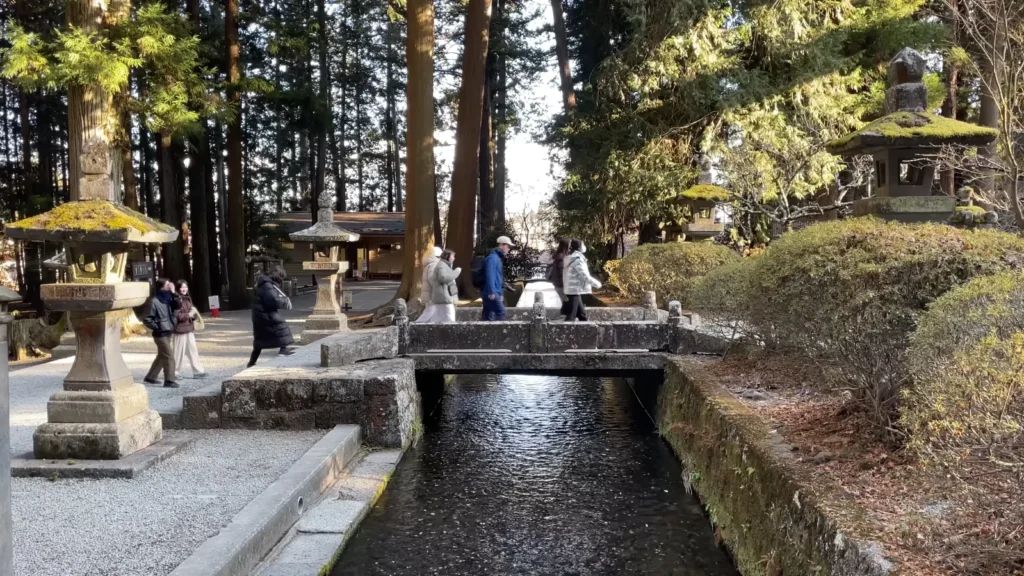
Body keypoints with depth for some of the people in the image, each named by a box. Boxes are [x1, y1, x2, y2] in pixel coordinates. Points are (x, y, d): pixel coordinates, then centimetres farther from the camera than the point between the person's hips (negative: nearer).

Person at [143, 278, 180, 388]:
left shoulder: (167, 300, 8)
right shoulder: (154, 302, -14)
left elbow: (178, 305, -3)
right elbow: (146, 319, -14)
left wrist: (173, 293, -8)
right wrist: (157, 327, -12)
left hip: (167, 333, 8)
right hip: (160, 334, -8)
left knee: (161, 356, 17)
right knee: (169, 356, -10)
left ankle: (150, 377, 29)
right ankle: (169, 381, -6)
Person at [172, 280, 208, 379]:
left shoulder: (188, 299, 14)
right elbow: (176, 316, -19)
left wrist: (194, 313, -1)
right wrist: (188, 315, -19)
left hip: (189, 329, 8)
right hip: (180, 330, -8)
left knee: (193, 350, 7)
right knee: (179, 352, 0)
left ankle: (198, 371, 9)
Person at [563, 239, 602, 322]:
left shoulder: (573, 258, 14)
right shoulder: (577, 259, -15)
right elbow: (585, 276, -17)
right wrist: (597, 284, -5)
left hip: (573, 290, 10)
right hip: (575, 290, -10)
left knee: (582, 314, 13)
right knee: (571, 315, -9)